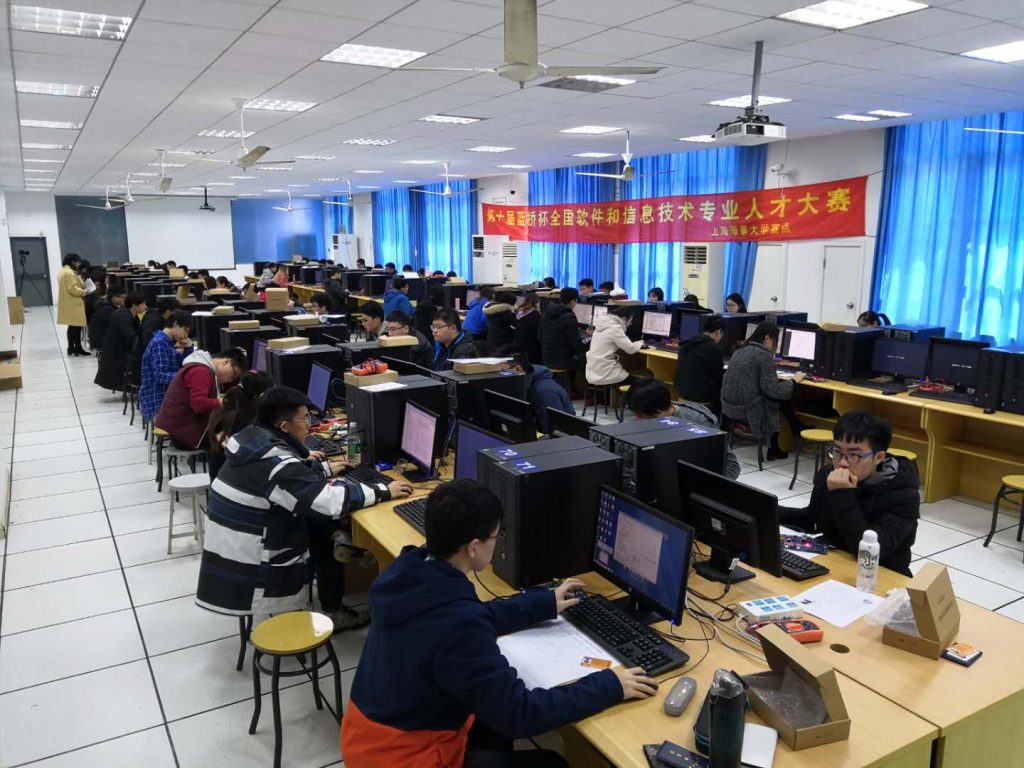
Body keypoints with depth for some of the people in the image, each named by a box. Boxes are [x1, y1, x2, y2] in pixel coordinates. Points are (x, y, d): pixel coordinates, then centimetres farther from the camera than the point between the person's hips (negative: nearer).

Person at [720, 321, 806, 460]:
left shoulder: (740, 351, 10)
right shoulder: (764, 355, -14)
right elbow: (772, 390, -16)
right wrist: (794, 381, 0)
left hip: (729, 406, 7)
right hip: (747, 410, -7)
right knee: (783, 399, 12)